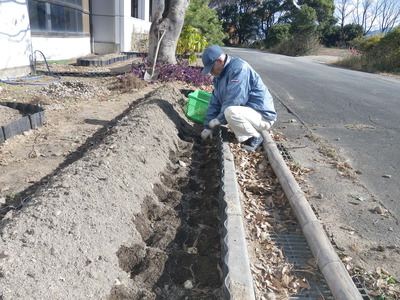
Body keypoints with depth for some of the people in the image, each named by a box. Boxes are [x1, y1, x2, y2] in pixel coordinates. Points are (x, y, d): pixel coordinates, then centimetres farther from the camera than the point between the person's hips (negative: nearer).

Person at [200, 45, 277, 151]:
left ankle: (255, 137, -9)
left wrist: (219, 119, -16)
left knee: (230, 112, -33)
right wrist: (208, 126, 7)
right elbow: (215, 101, 9)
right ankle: (245, 136, 9)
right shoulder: (220, 74, 7)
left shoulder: (239, 68, -21)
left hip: (263, 116, -10)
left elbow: (234, 101, -28)